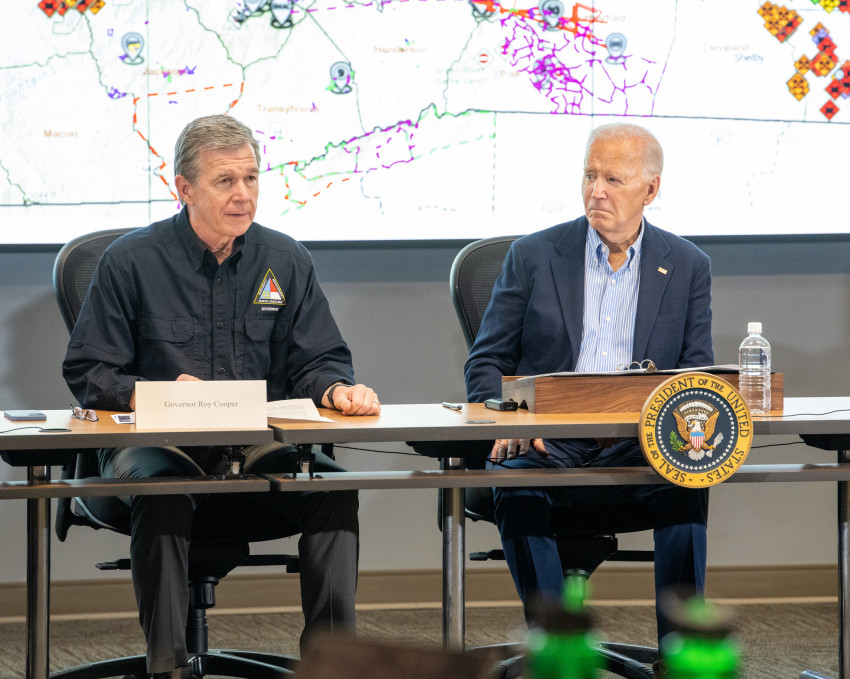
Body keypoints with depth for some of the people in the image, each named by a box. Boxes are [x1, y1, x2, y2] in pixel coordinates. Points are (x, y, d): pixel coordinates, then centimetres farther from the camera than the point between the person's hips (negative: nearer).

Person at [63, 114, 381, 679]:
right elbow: (87, 373, 1)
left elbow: (317, 362, 10)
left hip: (257, 451, 3)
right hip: (158, 446, -2)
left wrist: (337, 388, -15)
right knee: (162, 487, -37)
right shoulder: (131, 262, 2)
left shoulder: (287, 261, 11)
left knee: (334, 486, -27)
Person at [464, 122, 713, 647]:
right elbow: (486, 364, 9)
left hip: (636, 445, 1)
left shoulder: (688, 267, 11)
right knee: (516, 484, -35)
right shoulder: (533, 256, 9)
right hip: (545, 441, 0)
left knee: (686, 483, -32)